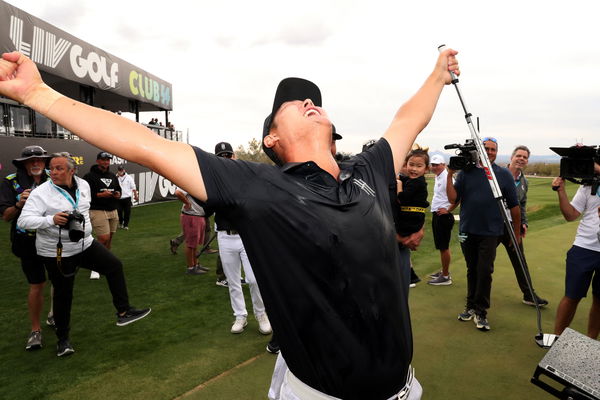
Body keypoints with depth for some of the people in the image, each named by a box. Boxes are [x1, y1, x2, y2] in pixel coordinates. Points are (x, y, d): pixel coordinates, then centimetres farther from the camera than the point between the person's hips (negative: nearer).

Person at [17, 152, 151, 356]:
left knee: (114, 265, -4)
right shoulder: (41, 193, -15)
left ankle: (123, 312, 4)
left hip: (85, 244, 5)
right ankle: (63, 339, 23)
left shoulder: (83, 185, 2)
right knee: (63, 294, 4)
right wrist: (51, 219, -35)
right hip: (56, 253, -5)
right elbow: (23, 220, -21)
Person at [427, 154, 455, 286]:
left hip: (443, 216, -10)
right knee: (441, 246, 17)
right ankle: (444, 271, 29)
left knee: (443, 247, -3)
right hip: (436, 215, 10)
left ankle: (445, 277, 5)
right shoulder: (437, 177, 14)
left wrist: (448, 210, -17)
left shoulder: (447, 178, -17)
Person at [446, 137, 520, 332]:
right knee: (472, 270, 14)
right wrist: (450, 175, -12)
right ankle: (471, 306, 28)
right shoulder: (466, 172, 1)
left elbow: (514, 206, 4)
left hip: (490, 232, -2)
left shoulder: (504, 174, 0)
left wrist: (517, 233, 6)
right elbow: (453, 199, -4)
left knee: (485, 271, -4)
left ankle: (480, 312, 10)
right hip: (467, 231, 2)